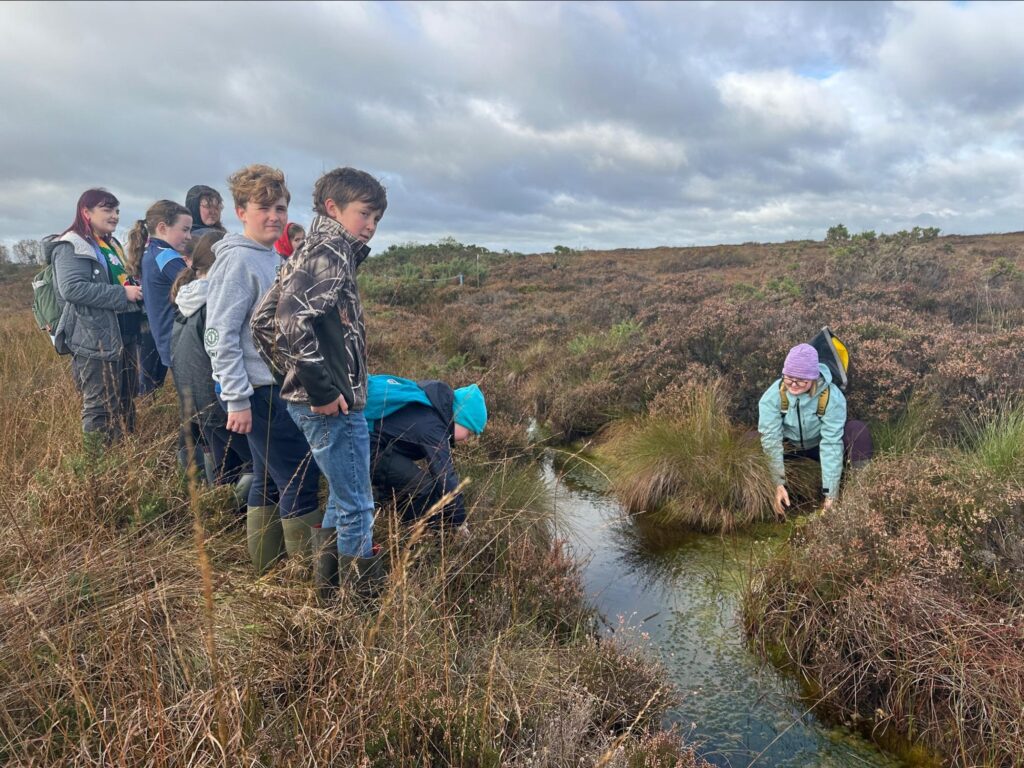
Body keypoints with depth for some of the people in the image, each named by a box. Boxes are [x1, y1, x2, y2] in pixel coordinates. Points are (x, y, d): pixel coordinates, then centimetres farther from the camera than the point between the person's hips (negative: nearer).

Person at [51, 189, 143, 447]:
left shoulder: (112, 244, 19)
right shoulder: (72, 246, -9)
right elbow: (72, 288, -24)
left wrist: (136, 287, 10)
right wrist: (123, 293, -22)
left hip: (123, 335, 9)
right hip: (96, 339, -9)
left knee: (126, 403, 15)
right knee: (101, 407, -5)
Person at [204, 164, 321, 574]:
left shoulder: (273, 258, 12)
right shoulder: (237, 260, -14)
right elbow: (221, 336, -18)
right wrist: (237, 400, -20)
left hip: (280, 386, 9)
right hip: (259, 393, -9)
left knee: (269, 479, 17)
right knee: (300, 480, -4)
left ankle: (266, 562, 30)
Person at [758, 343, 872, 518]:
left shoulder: (832, 397, -28)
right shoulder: (773, 395, -26)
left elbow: (831, 443, -30)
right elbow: (770, 438, -28)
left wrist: (831, 493, -34)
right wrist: (777, 484, -37)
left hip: (818, 445, -1)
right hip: (788, 447, 1)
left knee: (858, 430, -29)